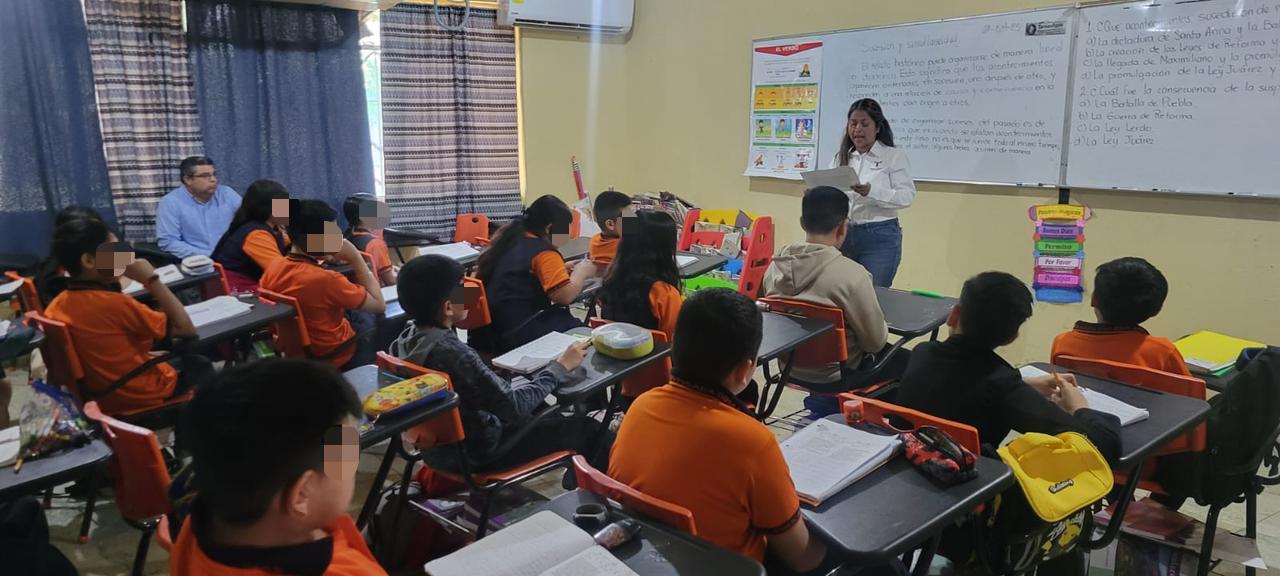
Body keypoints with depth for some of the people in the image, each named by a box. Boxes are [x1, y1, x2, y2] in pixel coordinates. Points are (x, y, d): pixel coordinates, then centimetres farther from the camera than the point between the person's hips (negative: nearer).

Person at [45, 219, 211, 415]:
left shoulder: (56, 307, -7)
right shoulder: (114, 303, -29)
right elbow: (185, 329, -22)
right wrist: (151, 279, -19)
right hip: (146, 397, -7)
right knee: (200, 365, 23)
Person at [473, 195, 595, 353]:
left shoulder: (509, 240, 12)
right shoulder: (544, 252, -13)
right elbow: (565, 295, -20)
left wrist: (561, 269, 22)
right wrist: (581, 272, -1)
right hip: (518, 334, -9)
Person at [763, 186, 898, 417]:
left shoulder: (775, 266, -10)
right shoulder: (851, 274, -28)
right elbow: (876, 341, -18)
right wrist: (883, 329, 5)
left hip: (791, 367, 6)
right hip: (839, 376, -6)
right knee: (906, 361, 19)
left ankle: (822, 404, 26)